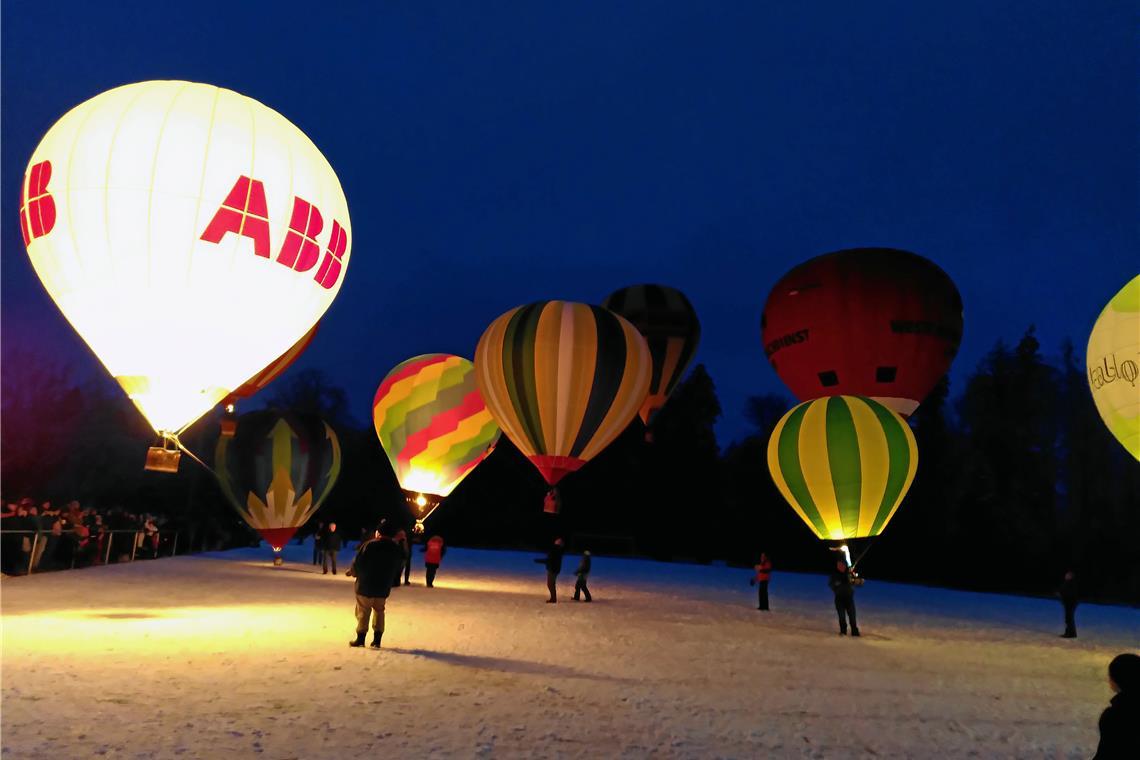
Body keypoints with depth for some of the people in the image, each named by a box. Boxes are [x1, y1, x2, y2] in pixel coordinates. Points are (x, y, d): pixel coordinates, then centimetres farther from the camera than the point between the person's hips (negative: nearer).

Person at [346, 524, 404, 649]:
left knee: (363, 612, 8)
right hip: (384, 587, 4)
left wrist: (352, 571, 7)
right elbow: (397, 568, 10)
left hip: (366, 585, -4)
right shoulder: (396, 548, 2)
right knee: (379, 612, 15)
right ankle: (377, 640, 14)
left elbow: (358, 562, -13)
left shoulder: (369, 545, -14)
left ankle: (360, 639, 12)